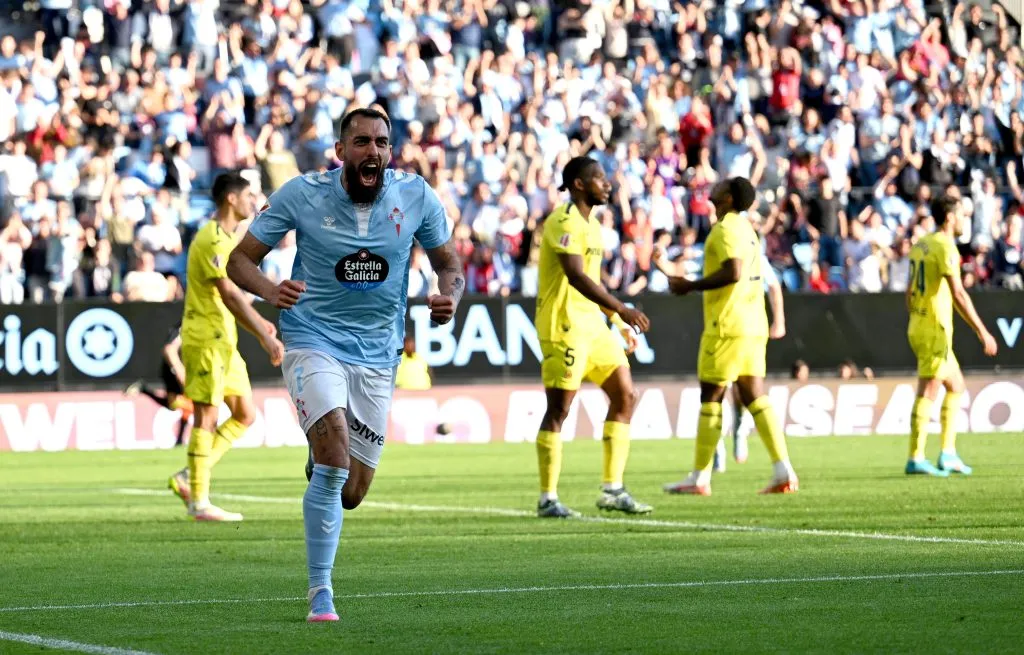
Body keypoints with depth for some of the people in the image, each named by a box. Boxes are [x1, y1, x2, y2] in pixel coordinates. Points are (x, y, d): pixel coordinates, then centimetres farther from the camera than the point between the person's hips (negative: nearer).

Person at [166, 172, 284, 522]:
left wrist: (259, 323, 18)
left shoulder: (226, 237, 16)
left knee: (245, 415, 10)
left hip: (224, 340, 10)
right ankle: (199, 503, -2)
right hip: (205, 338, -10)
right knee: (206, 417, -6)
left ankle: (189, 479, 12)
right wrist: (265, 337, -23)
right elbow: (228, 295, -22)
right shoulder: (211, 240, -16)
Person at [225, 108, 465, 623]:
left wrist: (449, 297, -15)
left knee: (351, 494, 4)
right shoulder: (301, 195, -9)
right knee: (335, 453, -26)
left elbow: (448, 262, 8)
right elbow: (240, 259, -3)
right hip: (313, 342, -3)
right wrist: (268, 290, -26)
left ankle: (318, 469, 44)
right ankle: (320, 591, -13)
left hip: (377, 354, 3)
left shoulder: (416, 197, -4)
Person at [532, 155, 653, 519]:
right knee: (558, 408, -6)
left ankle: (612, 489, 11)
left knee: (625, 396, 7)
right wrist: (621, 308, -31)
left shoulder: (591, 224, 17)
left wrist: (620, 323, 23)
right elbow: (576, 276, -25)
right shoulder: (564, 222, -14)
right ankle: (547, 499, -1)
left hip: (592, 325, 10)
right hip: (564, 325, -10)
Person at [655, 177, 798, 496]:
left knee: (710, 397, -3)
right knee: (754, 396, 7)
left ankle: (700, 478, 0)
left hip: (727, 327, -9)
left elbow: (733, 272, -24)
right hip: (753, 326, 9)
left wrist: (690, 286, -15)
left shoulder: (725, 228, -12)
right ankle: (783, 472, -1)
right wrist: (692, 285, 21)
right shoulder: (746, 229, 18)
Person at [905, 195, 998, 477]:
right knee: (928, 393, -6)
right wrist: (982, 332, -19)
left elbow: (910, 291, 18)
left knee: (956, 386, 16)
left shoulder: (921, 245, 13)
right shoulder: (945, 247, -14)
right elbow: (958, 294, -20)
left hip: (919, 326, 9)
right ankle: (916, 459, -6)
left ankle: (948, 454, 14)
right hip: (936, 329, -9)